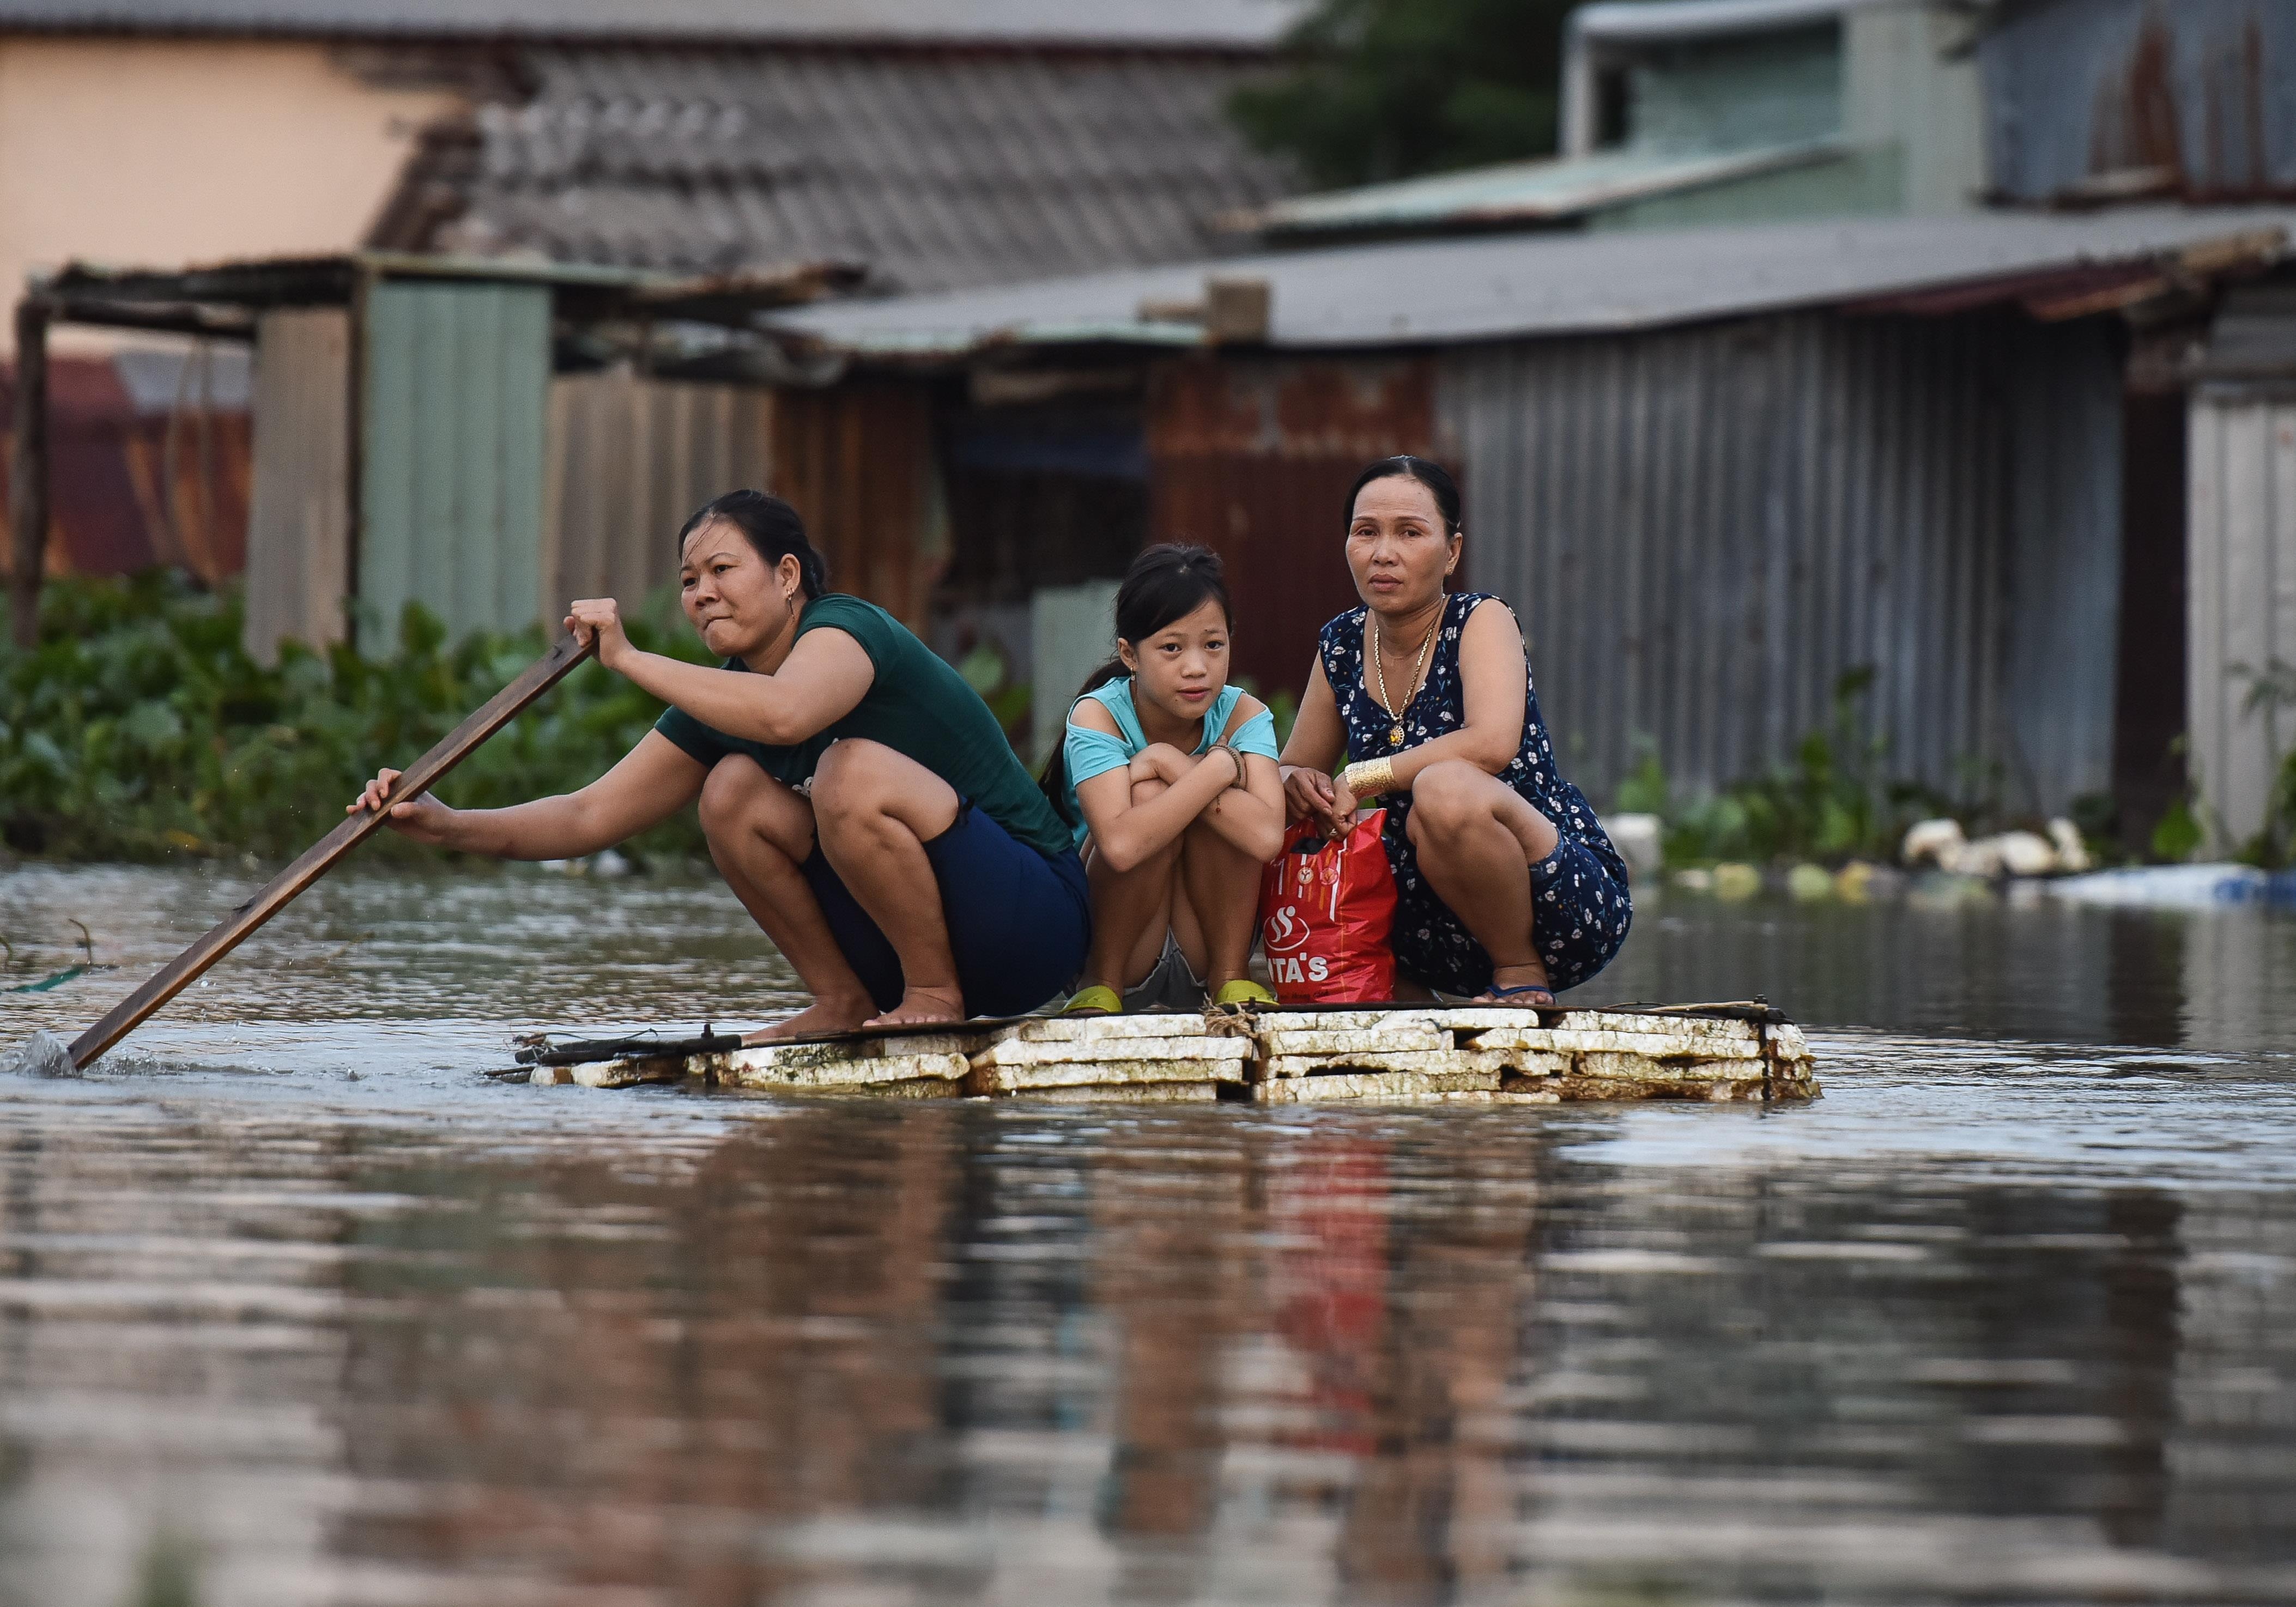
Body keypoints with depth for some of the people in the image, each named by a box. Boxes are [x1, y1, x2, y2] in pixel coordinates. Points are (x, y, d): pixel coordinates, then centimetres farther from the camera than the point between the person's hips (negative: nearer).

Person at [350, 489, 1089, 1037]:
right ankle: (845, 1001, -1)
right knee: (732, 790, -7)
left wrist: (630, 658, -31)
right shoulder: (724, 699, 7)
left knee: (853, 772, -31)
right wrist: (447, 825, -10)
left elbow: (784, 713, -41)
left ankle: (937, 993, -15)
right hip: (910, 934, 7)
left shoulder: (846, 628, -17)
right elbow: (591, 816, 4)